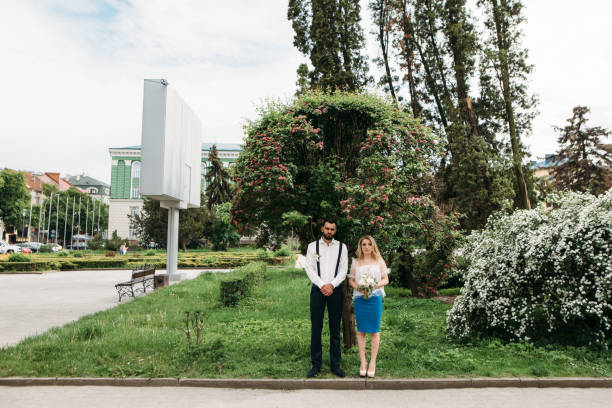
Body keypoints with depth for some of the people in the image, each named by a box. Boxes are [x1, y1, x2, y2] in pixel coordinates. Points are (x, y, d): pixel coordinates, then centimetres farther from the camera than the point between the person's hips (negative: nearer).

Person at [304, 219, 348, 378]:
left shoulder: (341, 247, 7)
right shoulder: (313, 246, 5)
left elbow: (343, 270, 2)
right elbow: (309, 268, -2)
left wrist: (331, 285, -11)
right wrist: (322, 285, -12)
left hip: (335, 289, 1)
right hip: (317, 289, -1)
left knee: (335, 328, 5)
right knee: (315, 328, 0)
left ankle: (335, 364, 14)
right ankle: (316, 365, 9)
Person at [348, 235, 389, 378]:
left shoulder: (379, 261, 7)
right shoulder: (356, 262, 10)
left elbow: (386, 279, 6)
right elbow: (351, 280, 11)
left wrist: (375, 285, -12)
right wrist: (358, 288, -9)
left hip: (375, 298, -1)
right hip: (359, 298, 1)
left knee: (375, 331, 0)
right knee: (361, 331, 2)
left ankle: (373, 362, 9)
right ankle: (363, 362, 10)